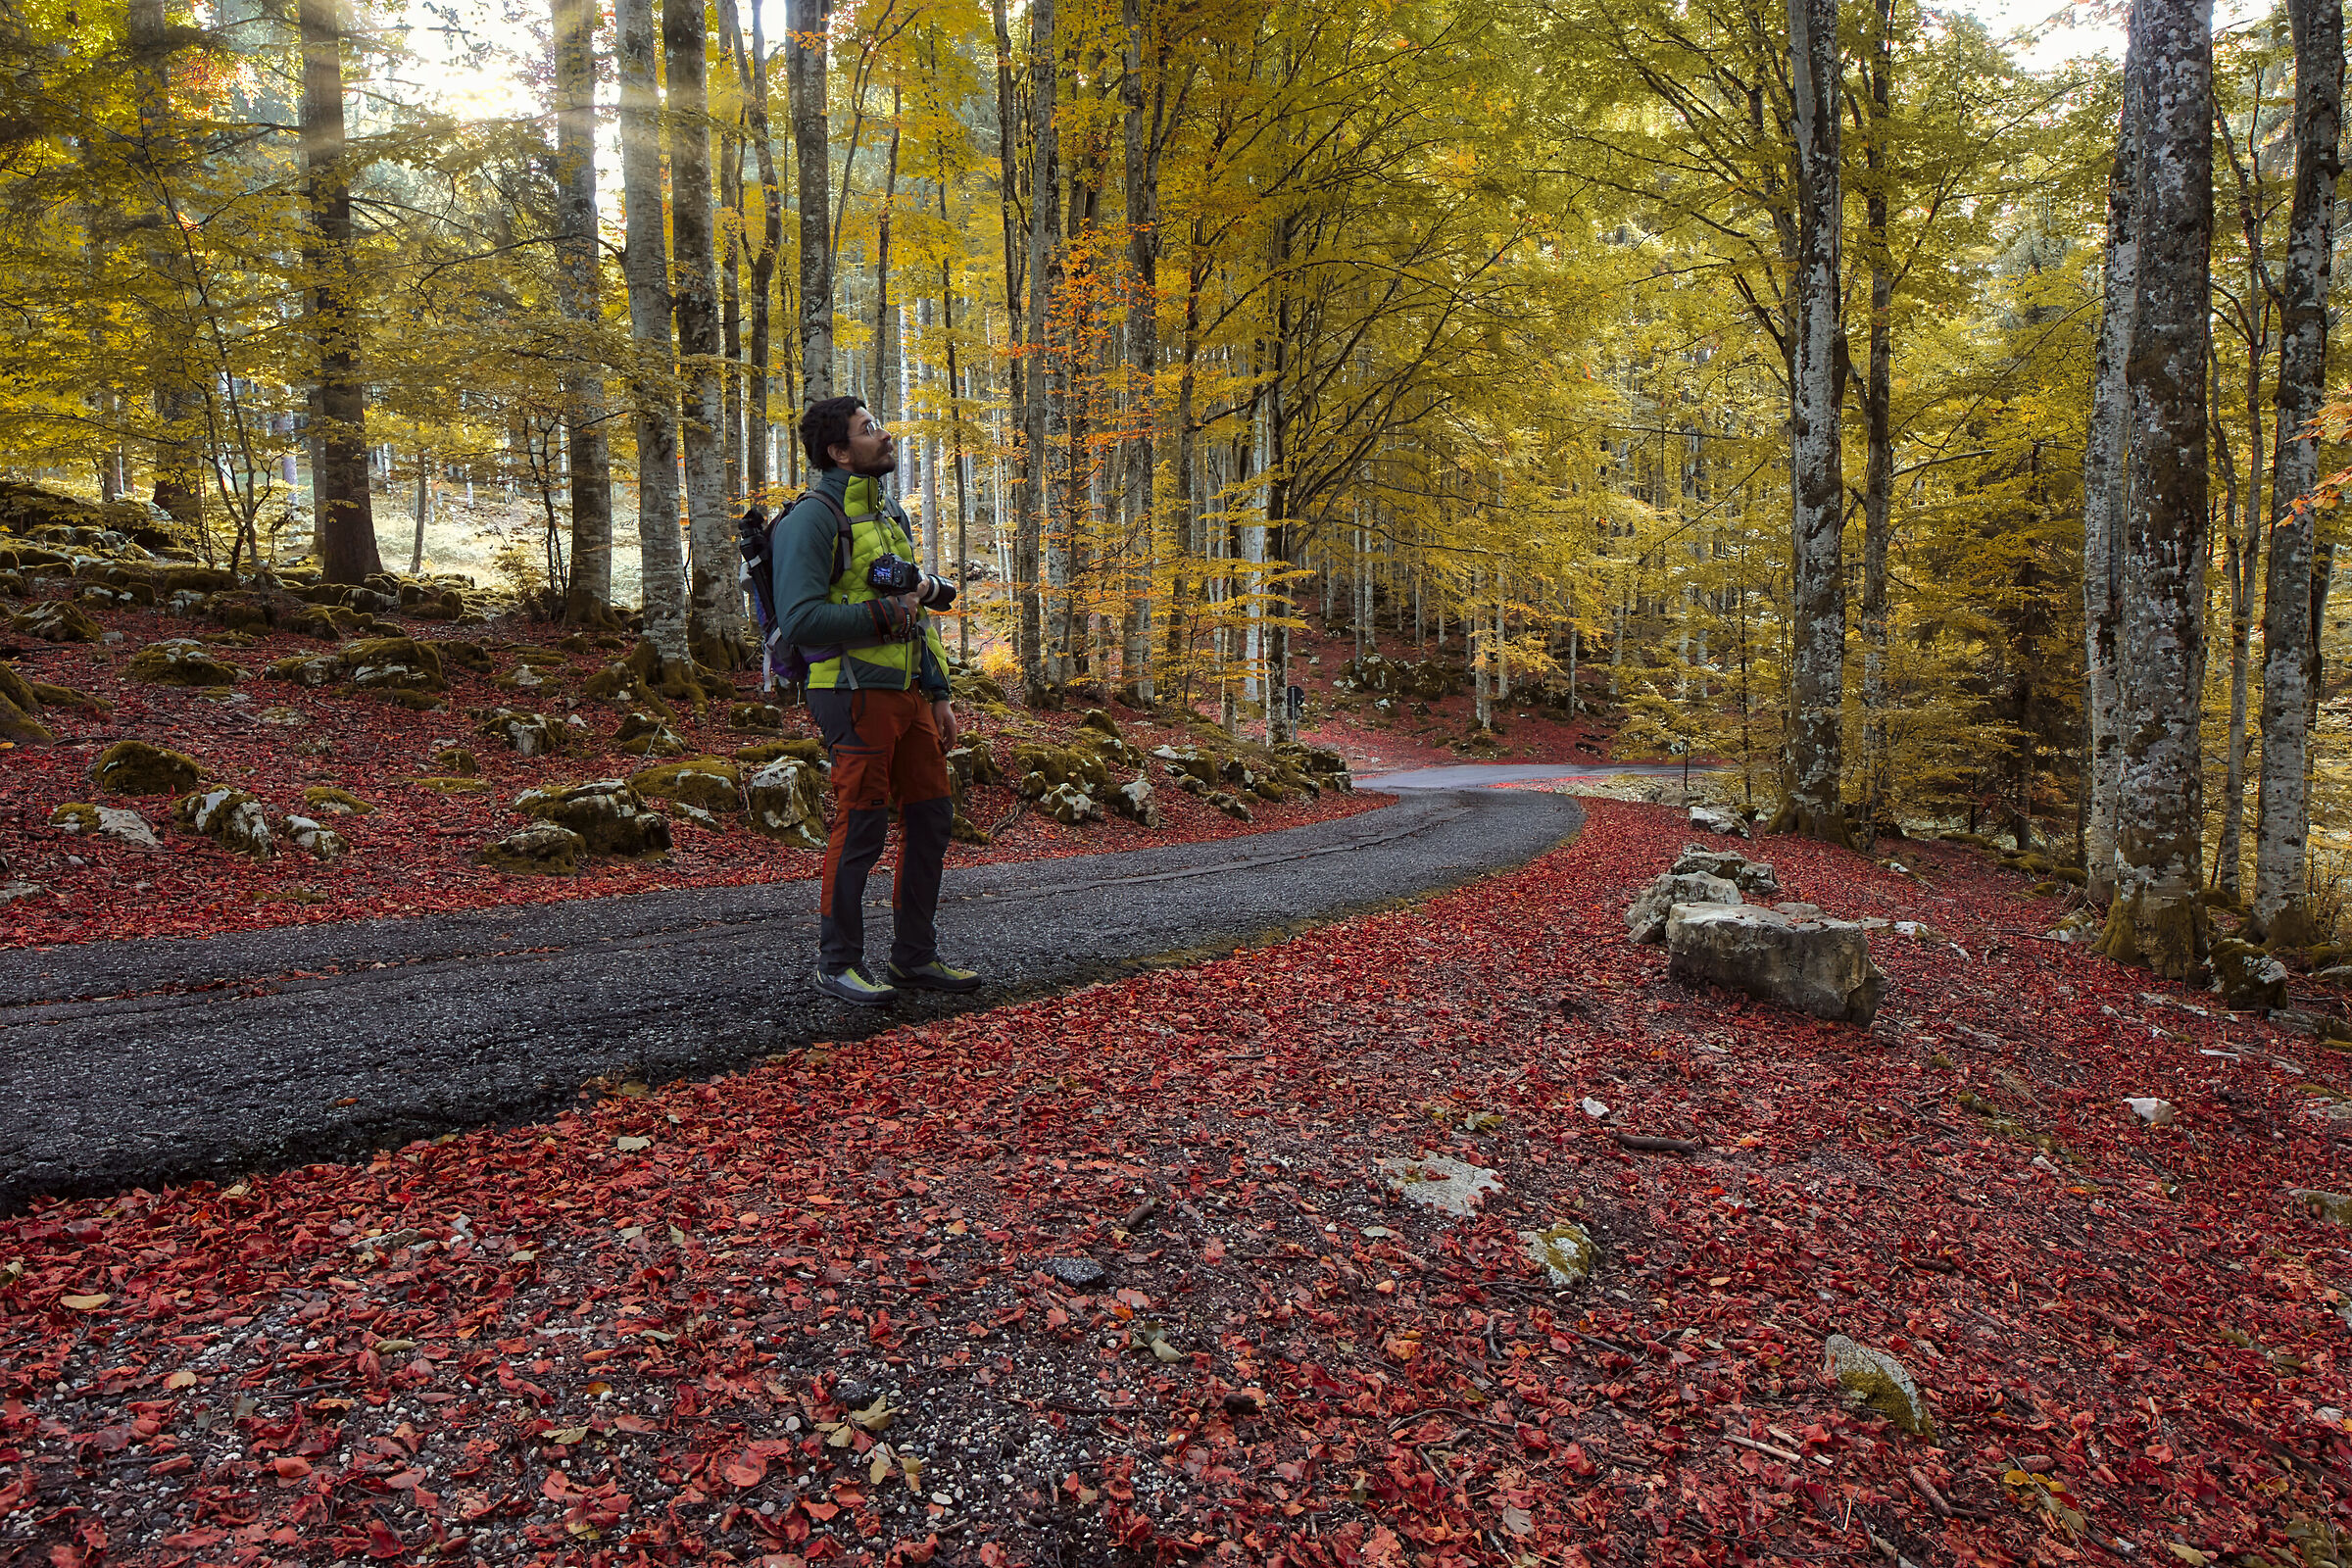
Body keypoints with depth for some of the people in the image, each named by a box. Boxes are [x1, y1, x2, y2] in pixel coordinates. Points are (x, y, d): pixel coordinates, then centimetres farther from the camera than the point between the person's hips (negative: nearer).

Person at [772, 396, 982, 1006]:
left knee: (931, 819, 9)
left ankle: (915, 956, 21)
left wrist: (939, 693, 17)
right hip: (856, 695, -8)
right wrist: (883, 612, -14)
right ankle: (838, 964, 11)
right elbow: (800, 619, -18)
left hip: (908, 693, 8)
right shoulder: (814, 517, -8)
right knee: (860, 828, -4)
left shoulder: (892, 515, 20)